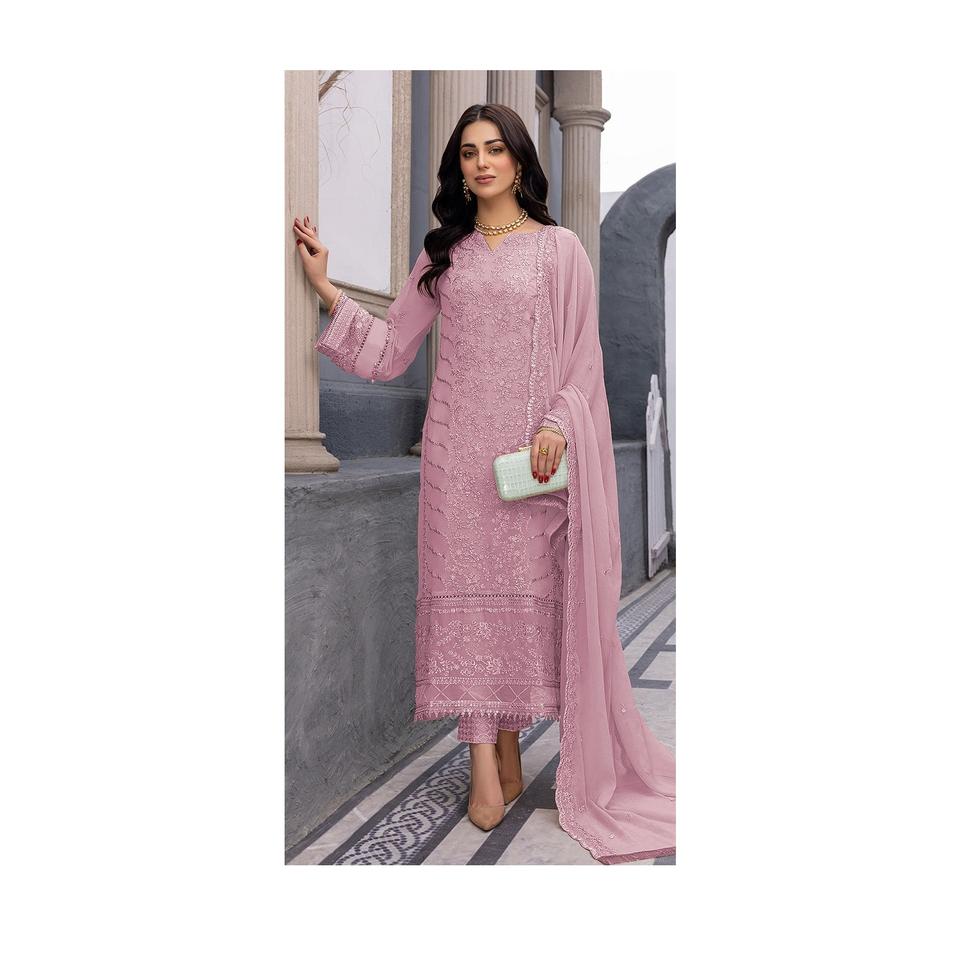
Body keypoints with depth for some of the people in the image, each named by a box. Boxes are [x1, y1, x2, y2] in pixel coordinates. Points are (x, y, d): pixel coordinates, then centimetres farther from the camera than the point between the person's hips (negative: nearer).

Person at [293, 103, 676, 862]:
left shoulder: (559, 249, 7)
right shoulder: (442, 255, 15)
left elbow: (584, 355, 3)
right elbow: (391, 349, 14)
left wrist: (555, 428, -12)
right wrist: (327, 288, 8)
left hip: (534, 446, -2)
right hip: (457, 444, 2)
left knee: (528, 590, -1)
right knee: (463, 588, -3)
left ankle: (504, 754, 10)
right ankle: (489, 766, 1)